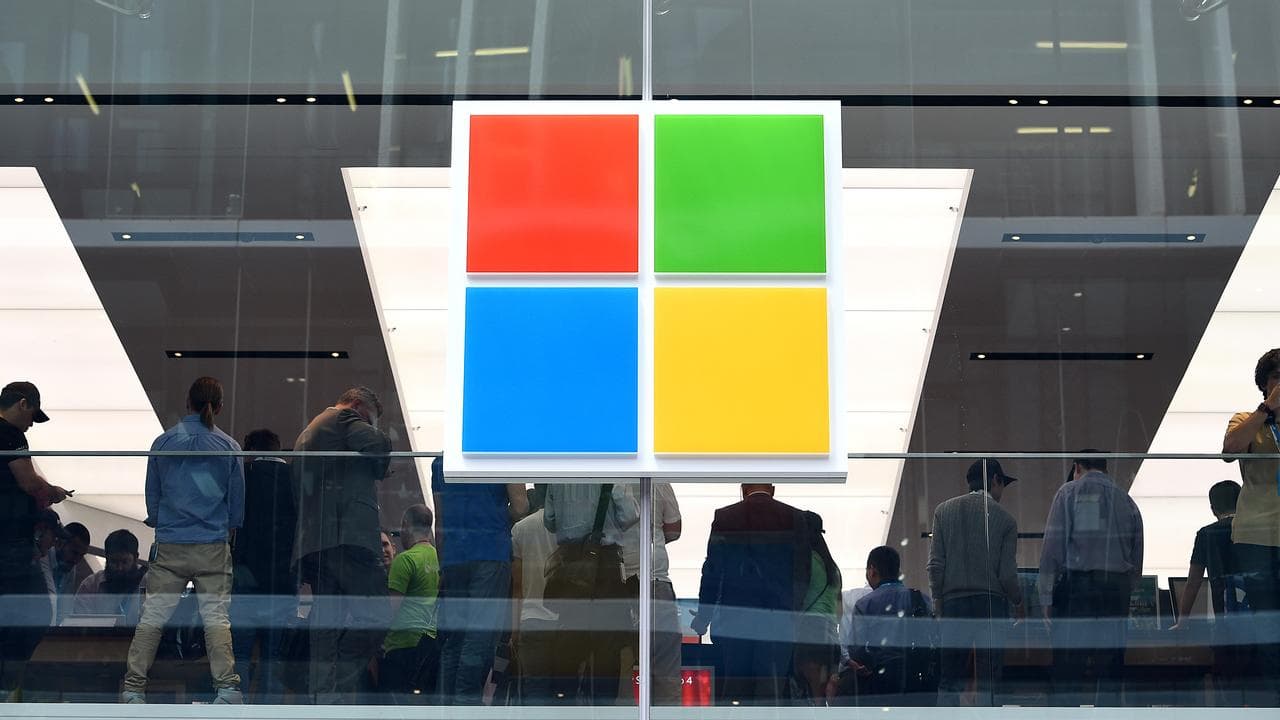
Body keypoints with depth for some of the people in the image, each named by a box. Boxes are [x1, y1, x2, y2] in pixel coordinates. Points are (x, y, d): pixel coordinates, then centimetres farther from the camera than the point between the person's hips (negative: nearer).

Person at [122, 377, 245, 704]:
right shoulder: (228, 447, 1)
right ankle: (227, 687, -4)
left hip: (170, 545, 1)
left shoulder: (163, 443, 3)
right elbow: (238, 502, 8)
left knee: (152, 617, 4)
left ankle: (133, 687, 4)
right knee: (216, 618, 0)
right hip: (214, 545, -1)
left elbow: (151, 496, 12)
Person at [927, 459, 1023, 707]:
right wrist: (1018, 603, 13)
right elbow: (1007, 573, -4)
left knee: (949, 678, 5)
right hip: (992, 603, -2)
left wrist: (938, 600, 11)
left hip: (954, 602, 2)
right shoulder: (1005, 519, -1)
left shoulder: (944, 511, 4)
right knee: (987, 680, 2)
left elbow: (935, 565, -1)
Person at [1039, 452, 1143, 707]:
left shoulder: (1069, 493, 5)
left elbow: (1052, 548, -4)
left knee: (1067, 665, -5)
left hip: (1075, 584, -4)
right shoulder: (1126, 500, 18)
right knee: (1111, 664, 6)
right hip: (1116, 588, 4)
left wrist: (1046, 597, -4)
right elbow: (1137, 560, 16)